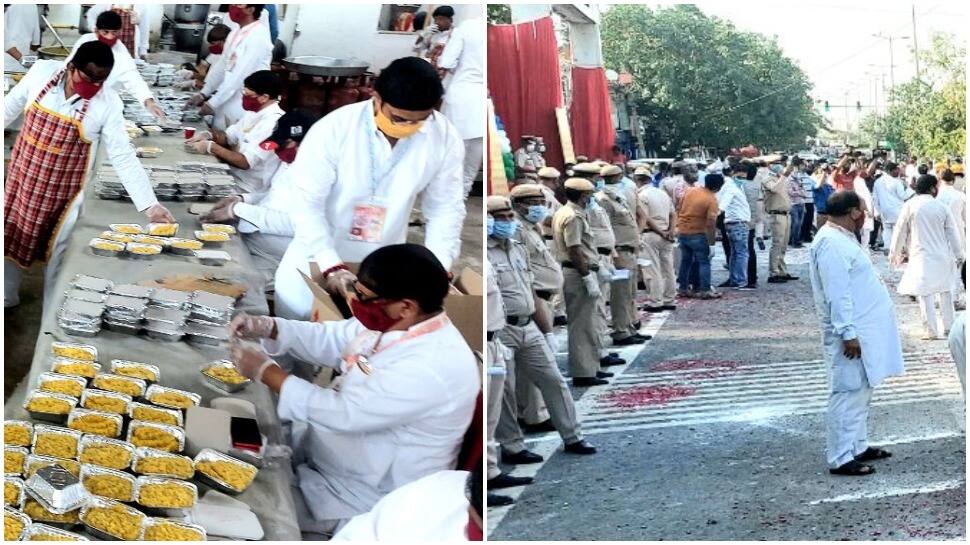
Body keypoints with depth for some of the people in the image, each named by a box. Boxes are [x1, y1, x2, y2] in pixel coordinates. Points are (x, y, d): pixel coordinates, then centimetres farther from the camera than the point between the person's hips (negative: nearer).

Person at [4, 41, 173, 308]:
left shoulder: (108, 104, -19)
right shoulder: (42, 71, -13)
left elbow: (123, 157, -18)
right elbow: (12, 106, 4)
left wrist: (149, 206, -25)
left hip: (63, 192, -3)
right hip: (21, 177, 3)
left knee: (57, 253, 5)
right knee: (11, 239, 19)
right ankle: (6, 296, 42)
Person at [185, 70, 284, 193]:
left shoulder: (273, 123, -25)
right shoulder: (255, 111, 5)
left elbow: (246, 162, -26)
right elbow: (229, 136, 16)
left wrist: (211, 147, -19)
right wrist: (209, 135, -5)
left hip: (246, 189, -8)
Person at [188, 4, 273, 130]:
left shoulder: (258, 36, -17)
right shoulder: (235, 34, 11)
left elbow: (239, 75, -21)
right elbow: (221, 66, 17)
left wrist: (212, 103, -20)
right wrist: (203, 94, 11)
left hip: (244, 106, -8)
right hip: (225, 101, 8)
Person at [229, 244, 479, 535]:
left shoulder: (432, 368, -34)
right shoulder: (394, 324, -6)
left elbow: (343, 413, -32)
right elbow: (329, 339, 9)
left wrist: (264, 371, -24)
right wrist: (265, 328, -7)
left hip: (368, 498, -9)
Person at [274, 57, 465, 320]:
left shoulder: (445, 139, -16)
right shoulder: (332, 130, -24)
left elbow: (444, 210, -5)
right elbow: (307, 203, -20)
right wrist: (331, 266, -29)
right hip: (317, 256, -2)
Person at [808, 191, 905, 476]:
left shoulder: (842, 238, 14)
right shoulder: (831, 243, -19)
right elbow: (837, 294, -24)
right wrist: (848, 334, -25)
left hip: (862, 329, 11)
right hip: (851, 334, -11)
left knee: (861, 391, 17)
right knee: (848, 393, -7)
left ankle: (857, 446, 27)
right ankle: (841, 459, -4)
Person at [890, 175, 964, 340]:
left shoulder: (910, 206, -7)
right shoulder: (942, 207, -1)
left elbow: (900, 232, -2)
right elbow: (952, 234, 5)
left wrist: (895, 254, 10)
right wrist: (958, 256, 15)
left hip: (921, 256, -3)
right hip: (943, 256, 3)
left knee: (925, 294, -2)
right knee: (945, 290, 17)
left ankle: (931, 330, -4)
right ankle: (949, 326, 24)